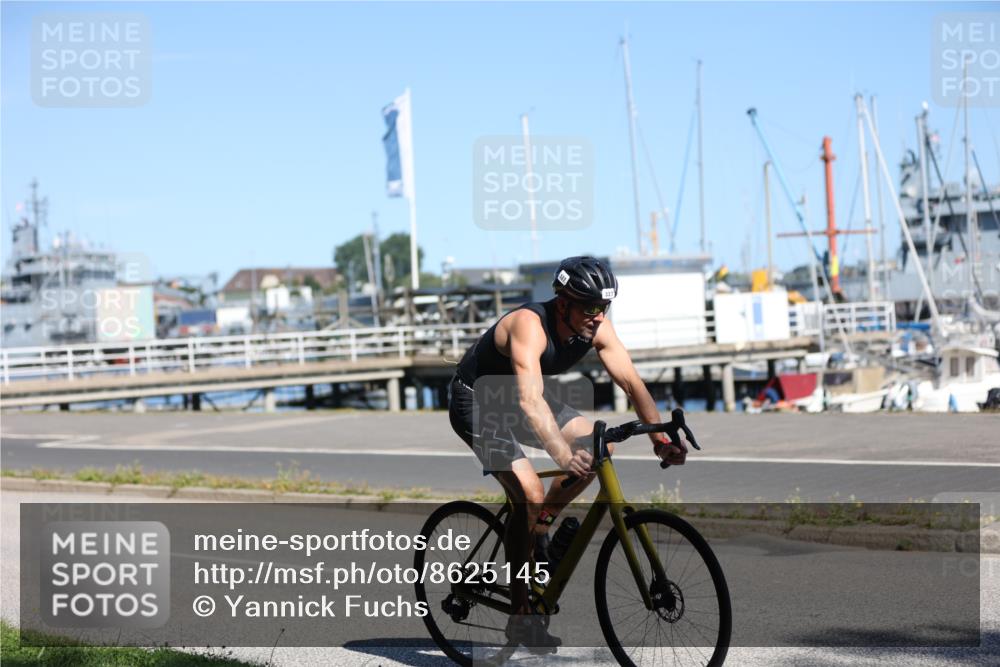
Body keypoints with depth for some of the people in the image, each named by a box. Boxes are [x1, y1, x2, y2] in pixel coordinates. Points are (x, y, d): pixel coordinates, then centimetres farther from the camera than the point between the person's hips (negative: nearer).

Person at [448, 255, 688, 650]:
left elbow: (631, 382, -15)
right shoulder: (529, 326, -34)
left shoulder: (596, 328, -14)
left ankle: (541, 528, 9)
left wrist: (660, 439, -28)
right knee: (530, 495, -23)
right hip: (477, 403, -7)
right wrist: (565, 457, -58)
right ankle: (520, 616, -13)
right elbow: (530, 401, -47)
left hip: (516, 399, 8)